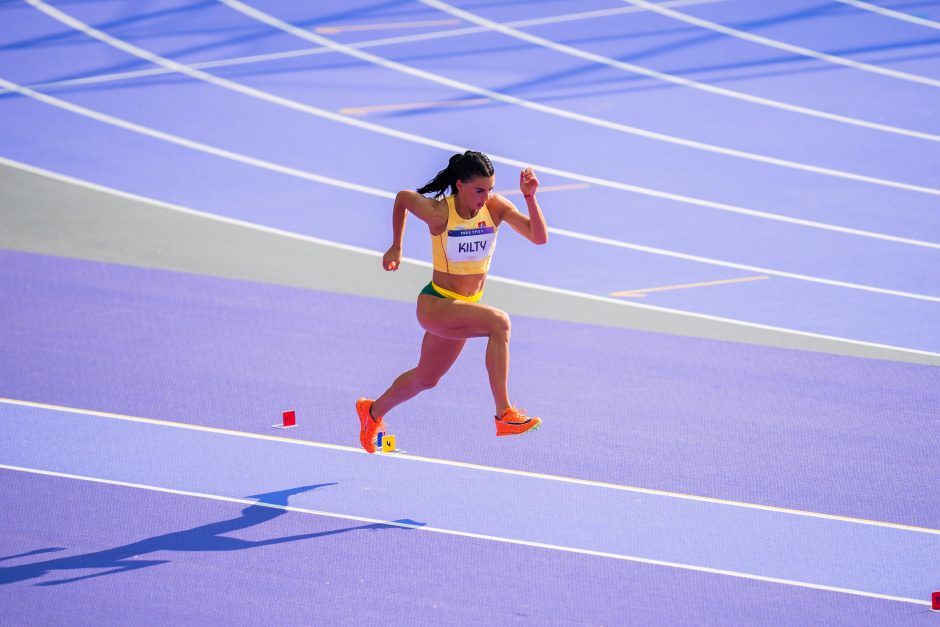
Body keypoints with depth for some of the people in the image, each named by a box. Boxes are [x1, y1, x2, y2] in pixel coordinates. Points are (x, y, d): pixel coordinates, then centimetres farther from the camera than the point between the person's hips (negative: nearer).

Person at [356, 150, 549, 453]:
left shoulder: (495, 206, -11)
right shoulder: (439, 213, -20)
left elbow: (539, 237, -19)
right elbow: (402, 197, 1)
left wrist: (530, 196, -32)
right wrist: (396, 248, 11)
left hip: (465, 306, 6)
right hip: (435, 305, -6)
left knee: (425, 379, 25)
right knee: (499, 322, -33)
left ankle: (373, 411, 53)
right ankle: (504, 415, -34)